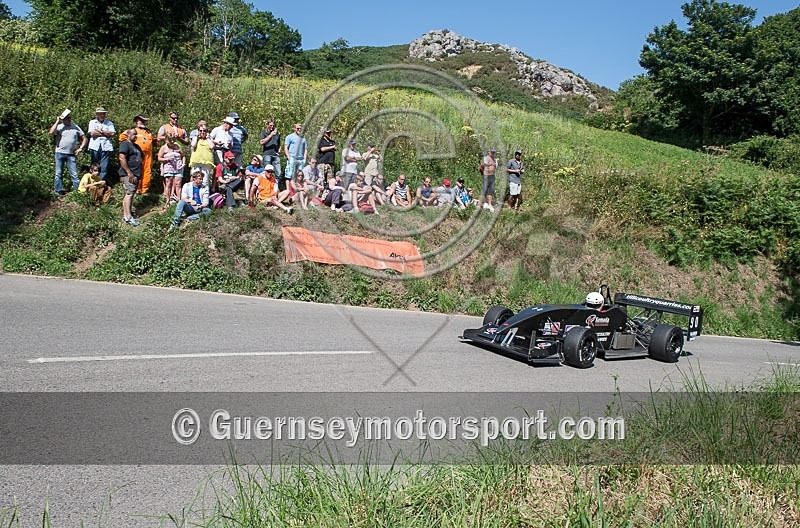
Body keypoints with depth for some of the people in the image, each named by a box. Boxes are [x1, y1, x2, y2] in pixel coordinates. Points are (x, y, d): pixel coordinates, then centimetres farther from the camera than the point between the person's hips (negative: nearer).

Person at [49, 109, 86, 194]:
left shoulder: (75, 127, 11)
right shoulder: (59, 127, 5)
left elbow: (84, 138, 15)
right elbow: (51, 133, -15)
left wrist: (80, 148, 2)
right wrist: (57, 121, -8)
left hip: (72, 154, 0)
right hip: (60, 153, 0)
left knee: (74, 174, -3)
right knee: (58, 174, 5)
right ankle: (58, 190, 11)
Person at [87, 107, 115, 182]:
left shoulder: (109, 123, 15)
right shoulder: (92, 122, 14)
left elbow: (113, 133, -2)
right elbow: (92, 133, -2)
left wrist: (100, 131, -2)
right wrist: (106, 134, -1)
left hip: (106, 147, 0)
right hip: (95, 147, 0)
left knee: (104, 167, -4)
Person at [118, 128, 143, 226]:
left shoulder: (137, 146, 23)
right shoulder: (125, 144, -5)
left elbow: (142, 157, 34)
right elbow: (122, 159, -16)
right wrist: (129, 173, -21)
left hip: (136, 174, 9)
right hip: (128, 174, -9)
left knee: (129, 195, 7)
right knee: (129, 193, -16)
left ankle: (125, 216, 8)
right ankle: (129, 217, -23)